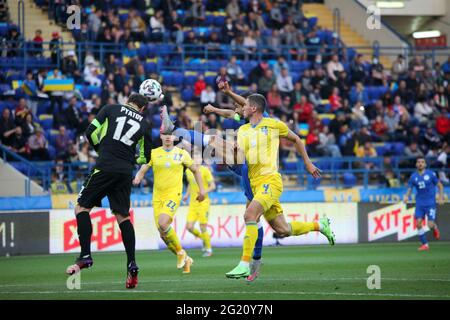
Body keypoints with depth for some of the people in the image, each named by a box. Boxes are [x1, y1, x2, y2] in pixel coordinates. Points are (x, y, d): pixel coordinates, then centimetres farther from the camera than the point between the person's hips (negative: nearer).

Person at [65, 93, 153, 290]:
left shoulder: (111, 109, 8)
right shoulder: (144, 124, 15)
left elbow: (91, 132, 3)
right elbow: (145, 157, 17)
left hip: (105, 167, -3)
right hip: (126, 172, 3)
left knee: (82, 207, 4)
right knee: (122, 215, 11)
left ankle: (85, 256, -10)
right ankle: (131, 264, 1)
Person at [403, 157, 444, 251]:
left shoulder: (430, 174, -6)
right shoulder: (413, 177, 1)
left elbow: (440, 186, 2)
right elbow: (409, 189, 6)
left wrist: (441, 197, -8)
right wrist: (406, 196, -15)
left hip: (430, 203, -3)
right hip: (419, 203, 3)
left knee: (430, 225, -10)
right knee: (419, 223, -8)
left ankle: (435, 228, 29)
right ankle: (424, 244, 4)